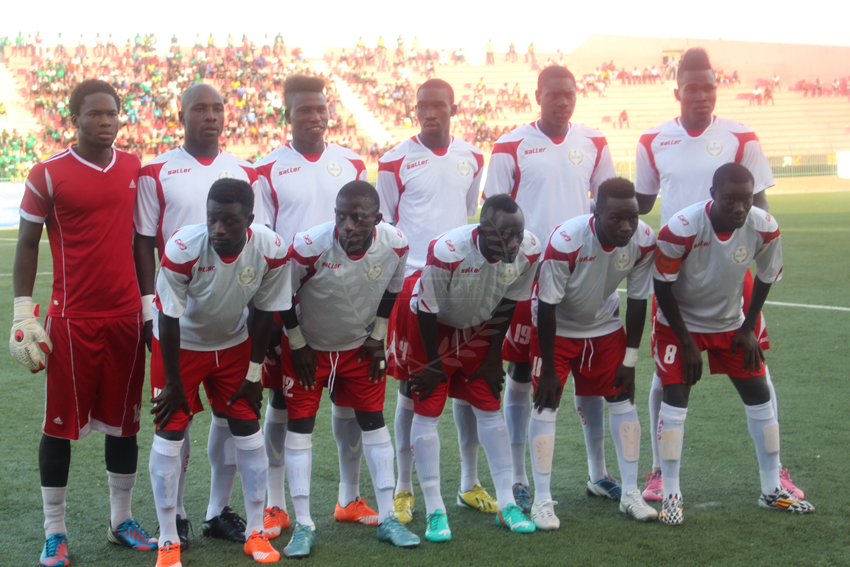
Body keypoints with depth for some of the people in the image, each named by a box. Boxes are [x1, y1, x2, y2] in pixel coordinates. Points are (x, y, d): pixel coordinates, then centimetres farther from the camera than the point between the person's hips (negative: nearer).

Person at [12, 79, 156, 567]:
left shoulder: (134, 169, 8)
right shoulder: (49, 174, -5)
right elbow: (28, 243, 1)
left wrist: (149, 300, 15)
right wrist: (23, 311, -4)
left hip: (126, 316, 4)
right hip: (72, 320, -4)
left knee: (124, 422, 11)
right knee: (62, 425, 2)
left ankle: (122, 520, 25)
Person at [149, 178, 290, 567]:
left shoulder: (271, 251, -24)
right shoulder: (182, 250, -33)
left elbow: (263, 313, -9)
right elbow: (169, 319, -22)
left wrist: (254, 373, -3)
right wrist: (173, 383, -14)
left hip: (233, 344, 3)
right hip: (181, 344, -2)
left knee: (247, 428, 2)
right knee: (170, 432, -6)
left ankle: (256, 533, 16)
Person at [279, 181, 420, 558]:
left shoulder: (395, 245, -22)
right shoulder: (310, 246, -32)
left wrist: (377, 338, 1)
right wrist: (297, 345, -10)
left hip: (359, 347, 3)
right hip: (310, 347, -3)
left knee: (372, 422, 5)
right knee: (300, 425, -4)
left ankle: (387, 519, 14)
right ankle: (303, 525, 3)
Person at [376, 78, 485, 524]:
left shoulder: (471, 158, 9)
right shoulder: (396, 162, -3)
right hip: (412, 282, -4)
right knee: (412, 389, 1)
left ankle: (470, 483, 17)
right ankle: (403, 488, 12)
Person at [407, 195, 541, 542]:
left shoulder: (529, 251, -24)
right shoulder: (447, 252, -39)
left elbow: (507, 304, -6)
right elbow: (428, 311, -23)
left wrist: (494, 357, 1)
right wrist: (434, 364, -11)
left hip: (479, 330, 4)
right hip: (434, 329, -4)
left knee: (489, 409, 6)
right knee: (427, 412, -5)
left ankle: (506, 503, 13)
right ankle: (435, 511, 0)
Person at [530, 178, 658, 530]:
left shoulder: (644, 241, -23)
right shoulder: (566, 242, -36)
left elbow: (637, 300, -8)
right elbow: (547, 307, -25)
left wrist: (630, 359, -3)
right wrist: (549, 368, -18)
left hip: (605, 325, 4)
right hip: (557, 328, -4)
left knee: (622, 398, 2)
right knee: (547, 404, -10)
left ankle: (630, 492, 12)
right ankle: (542, 500, -4)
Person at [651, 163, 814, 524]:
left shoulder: (764, 228, -21)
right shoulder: (681, 229, -31)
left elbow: (766, 277, -1)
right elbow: (663, 287, -19)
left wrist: (748, 327, 0)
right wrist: (686, 342, -14)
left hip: (731, 323, 4)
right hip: (680, 322, -4)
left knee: (758, 395, 4)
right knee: (675, 397, -12)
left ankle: (772, 489, 16)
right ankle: (671, 494, -3)